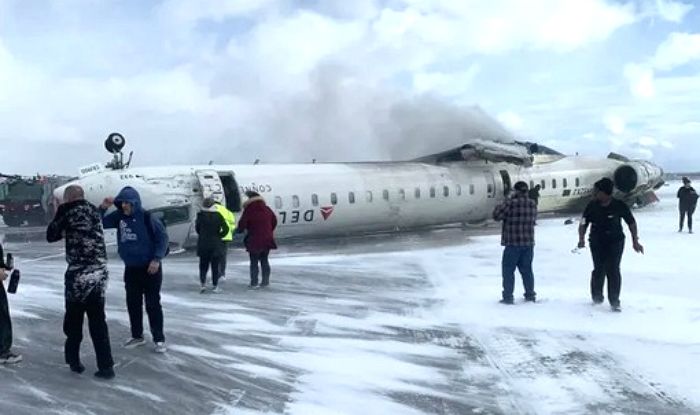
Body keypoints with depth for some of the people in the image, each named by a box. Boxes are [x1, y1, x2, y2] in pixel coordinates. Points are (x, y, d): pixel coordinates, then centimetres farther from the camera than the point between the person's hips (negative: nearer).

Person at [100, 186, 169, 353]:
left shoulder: (146, 217, -15)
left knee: (153, 304, -1)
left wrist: (157, 259, -16)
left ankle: (159, 339, 8)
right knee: (133, 303, 13)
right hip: (130, 268, 6)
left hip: (150, 267, -5)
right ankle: (137, 336, 27)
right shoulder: (119, 216, 0)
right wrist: (103, 208, -10)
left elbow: (162, 237, -13)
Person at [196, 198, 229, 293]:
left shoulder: (200, 215, -5)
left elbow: (197, 228, 1)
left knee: (203, 265, 12)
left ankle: (203, 284, 0)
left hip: (203, 244, 1)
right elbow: (226, 229, -10)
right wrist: (219, 236, 2)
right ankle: (215, 286, 8)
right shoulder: (218, 215, -6)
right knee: (215, 266, 7)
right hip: (216, 244, -1)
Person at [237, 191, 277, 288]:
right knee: (265, 260, 15)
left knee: (254, 262, 5)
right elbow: (274, 221, 14)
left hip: (254, 241, -5)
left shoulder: (248, 211, -13)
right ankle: (265, 281, 17)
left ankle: (254, 282, 6)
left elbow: (242, 224, -13)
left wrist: (240, 229, 10)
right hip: (267, 240, 5)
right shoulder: (267, 209, 3)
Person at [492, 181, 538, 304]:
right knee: (526, 269, 16)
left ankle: (508, 297, 2)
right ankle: (530, 295, 22)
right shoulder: (533, 204, 4)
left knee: (508, 270, 3)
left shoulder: (511, 203, -15)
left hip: (513, 244, -6)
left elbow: (496, 215, -10)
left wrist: (501, 205, 5)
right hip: (529, 243, 6)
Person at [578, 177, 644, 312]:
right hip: (597, 242, 1)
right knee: (599, 270, -1)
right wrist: (581, 239, -14)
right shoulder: (592, 206, -5)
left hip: (615, 242, -1)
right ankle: (597, 297, 23)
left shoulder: (619, 206, -9)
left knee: (613, 270, -7)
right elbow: (583, 224, 1)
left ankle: (614, 302, 3)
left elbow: (631, 223, 2)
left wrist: (635, 241, 1)